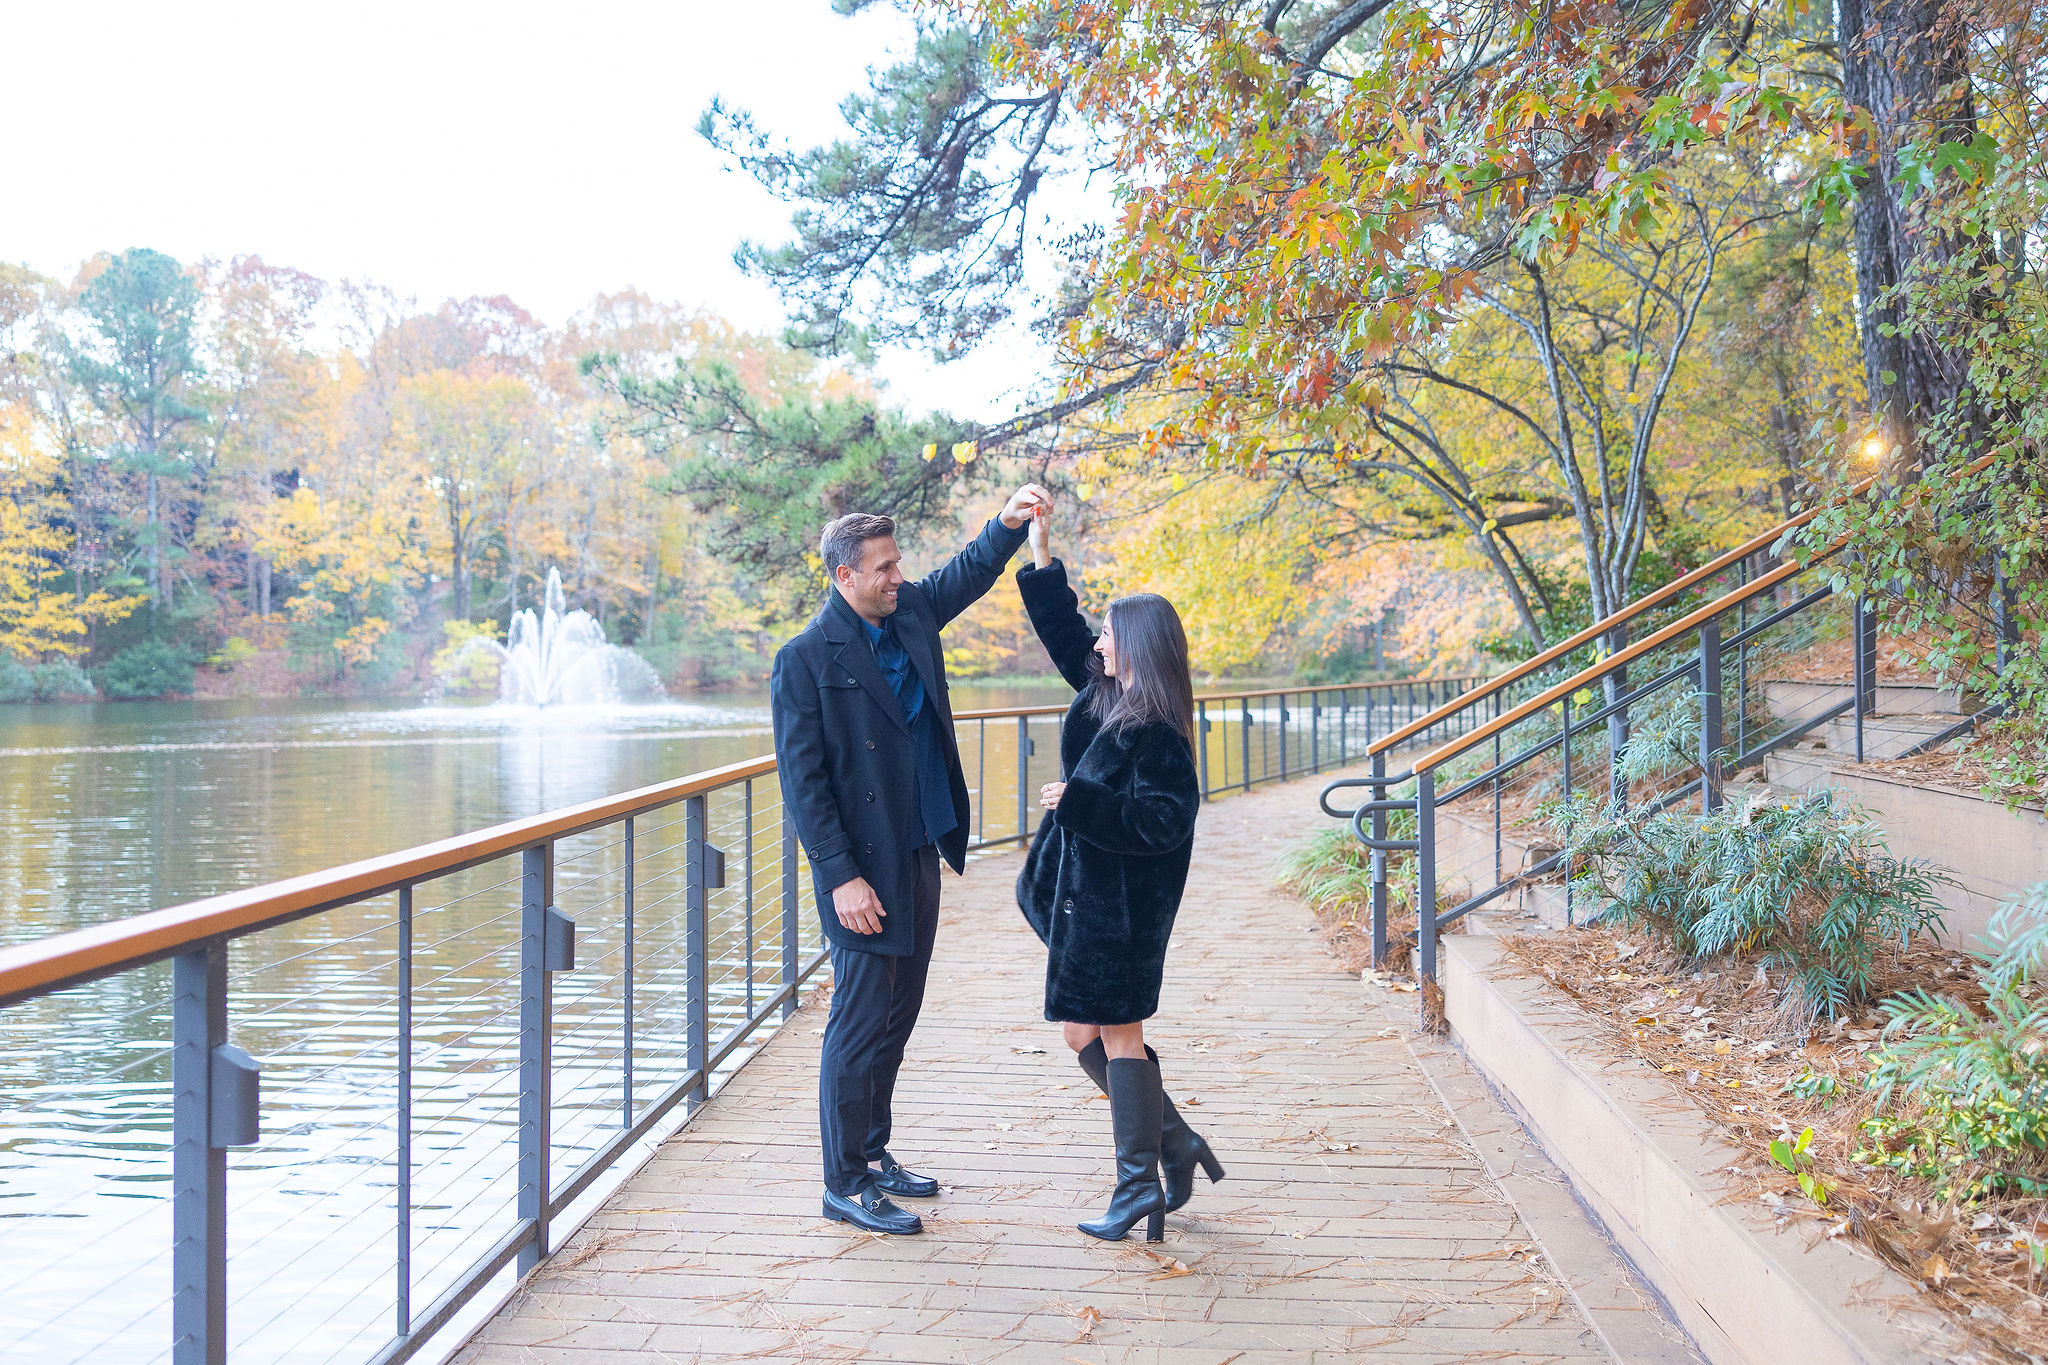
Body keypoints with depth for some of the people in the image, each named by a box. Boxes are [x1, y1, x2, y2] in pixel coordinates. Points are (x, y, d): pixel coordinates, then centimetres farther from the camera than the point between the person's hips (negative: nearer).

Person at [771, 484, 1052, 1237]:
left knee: (898, 1017, 16)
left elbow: (970, 572, 22)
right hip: (865, 870, -8)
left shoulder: (911, 612, 7)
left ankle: (872, 1152, 31)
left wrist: (1009, 522, 1)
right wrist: (840, 877, -18)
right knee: (862, 1024, -1)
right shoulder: (805, 658, -13)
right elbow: (801, 778, -15)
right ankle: (845, 1182, 12)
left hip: (920, 856, 8)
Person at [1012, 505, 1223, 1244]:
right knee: (1084, 1035, 14)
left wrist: (1077, 801, -25)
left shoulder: (1156, 732, -17)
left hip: (1123, 906, -9)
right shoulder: (1103, 696, 9)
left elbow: (1163, 822, -24)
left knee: (1118, 1034, 0)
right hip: (1083, 897, 9)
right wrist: (1040, 555, 17)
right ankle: (1176, 1143, 26)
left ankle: (1141, 1186, 13)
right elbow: (1064, 632, 21)